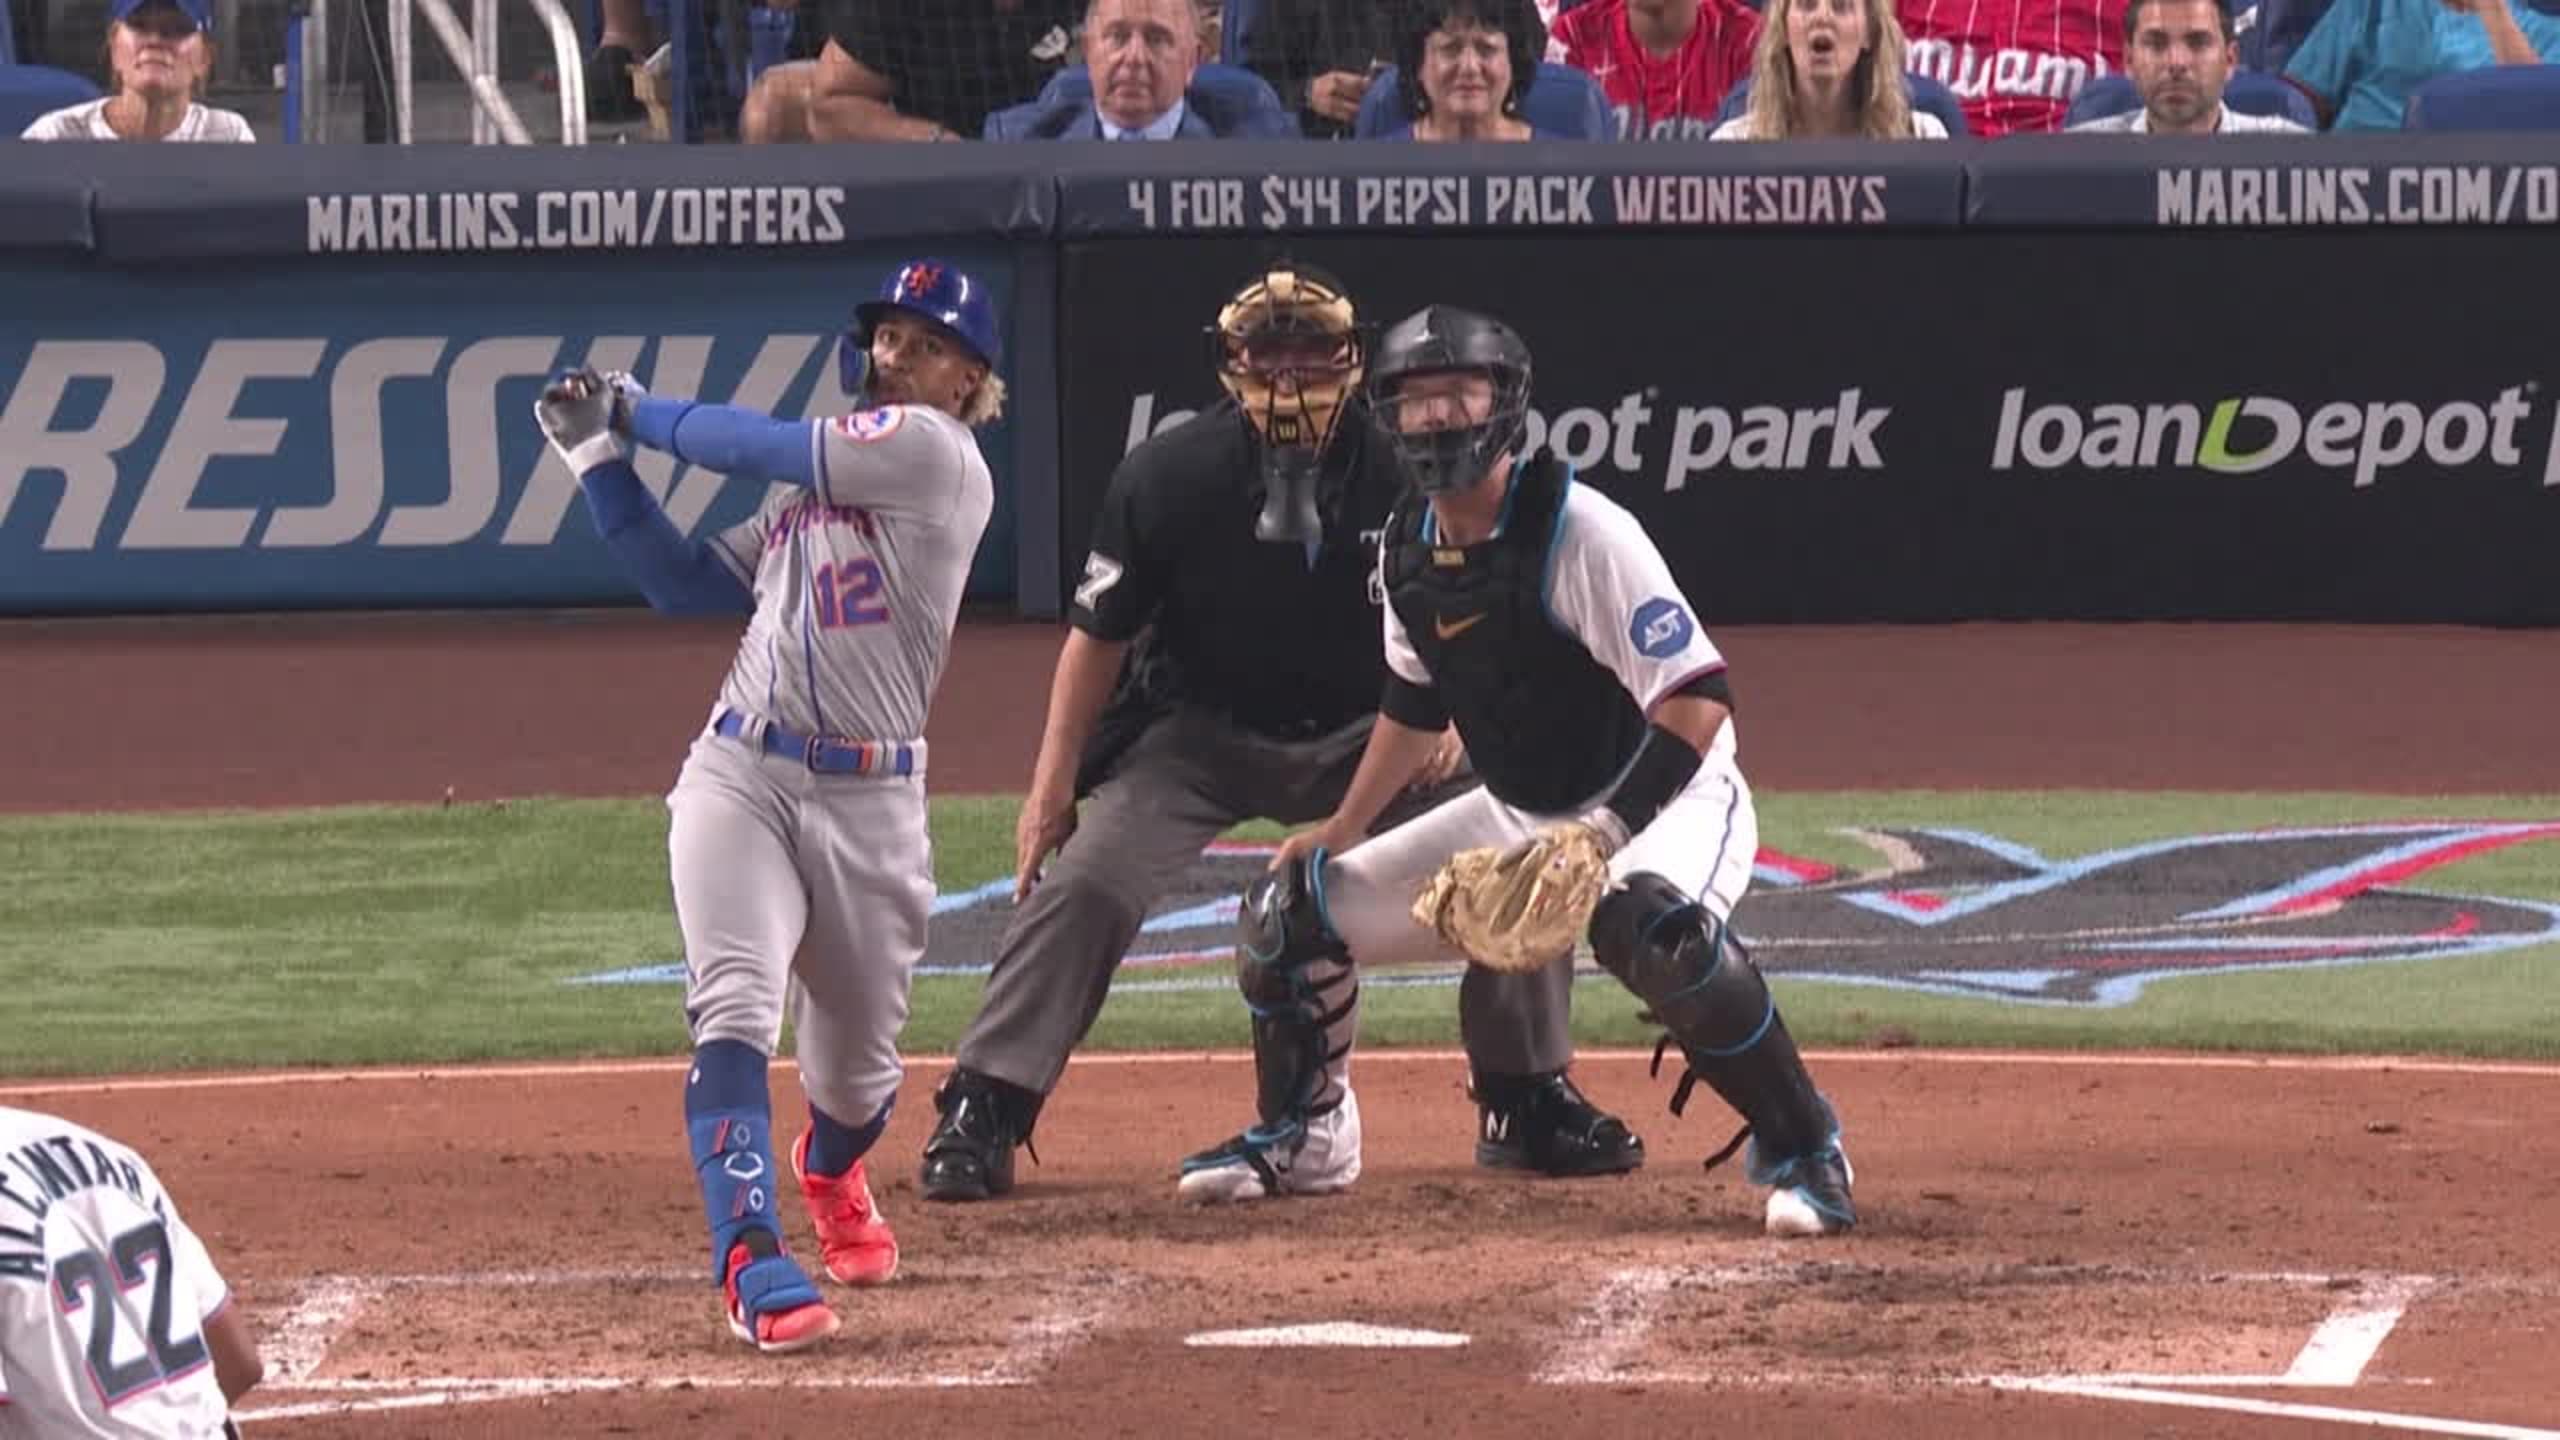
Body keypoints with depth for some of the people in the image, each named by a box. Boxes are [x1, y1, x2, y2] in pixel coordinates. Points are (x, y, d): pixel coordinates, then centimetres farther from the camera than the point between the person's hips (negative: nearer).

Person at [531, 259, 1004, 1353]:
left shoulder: (934, 454, -4)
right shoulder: (815, 483, 17)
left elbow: (755, 449, -8)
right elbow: (684, 585, 21)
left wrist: (641, 411, 8)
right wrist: (600, 457, 14)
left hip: (869, 803, -4)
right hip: (740, 775, 4)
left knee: (856, 1068, 12)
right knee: (735, 1009, -20)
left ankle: (830, 1170, 47)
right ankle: (752, 1262, -27)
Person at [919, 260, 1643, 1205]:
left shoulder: (1407, 473, -17)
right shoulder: (1171, 476, -19)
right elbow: (1099, 632, -9)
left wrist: (1446, 712, -18)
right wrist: (1054, 783, -11)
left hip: (1369, 734, 2)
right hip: (1198, 730, -2)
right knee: (1083, 884, -20)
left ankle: (1528, 1107, 9)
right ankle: (981, 1116, -11)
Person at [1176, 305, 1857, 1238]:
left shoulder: (1578, 530, -25)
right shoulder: (1407, 548, -1)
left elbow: (1697, 698, -29)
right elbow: (1414, 701, 18)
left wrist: (1604, 837, -35)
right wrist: (1342, 830, 15)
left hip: (1667, 795, -8)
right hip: (1517, 813, 8)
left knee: (1653, 925, -42)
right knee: (1286, 909, 5)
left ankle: (1802, 1149, -26)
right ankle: (1293, 1135, 29)